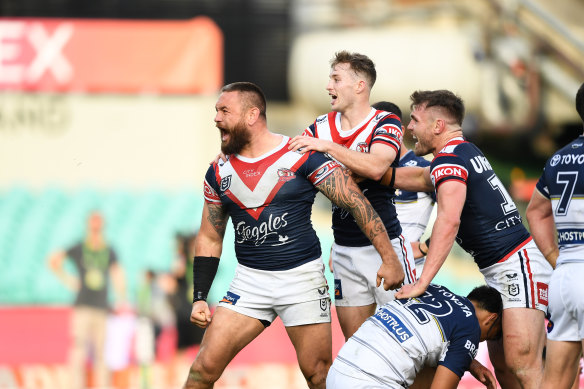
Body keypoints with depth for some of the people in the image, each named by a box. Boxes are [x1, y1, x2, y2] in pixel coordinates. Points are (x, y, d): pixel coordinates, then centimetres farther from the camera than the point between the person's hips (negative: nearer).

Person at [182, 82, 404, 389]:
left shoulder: (303, 157, -8)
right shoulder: (219, 174, 6)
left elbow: (357, 203, -8)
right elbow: (209, 238, 15)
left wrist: (389, 258, -13)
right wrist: (199, 297, 7)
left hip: (302, 276, -4)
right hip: (249, 280, 4)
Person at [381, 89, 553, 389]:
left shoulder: (449, 159, -13)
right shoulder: (466, 152, 19)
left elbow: (448, 221, -28)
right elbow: (416, 178, 35)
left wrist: (422, 282, -31)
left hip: (518, 264, -11)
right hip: (499, 273, 11)